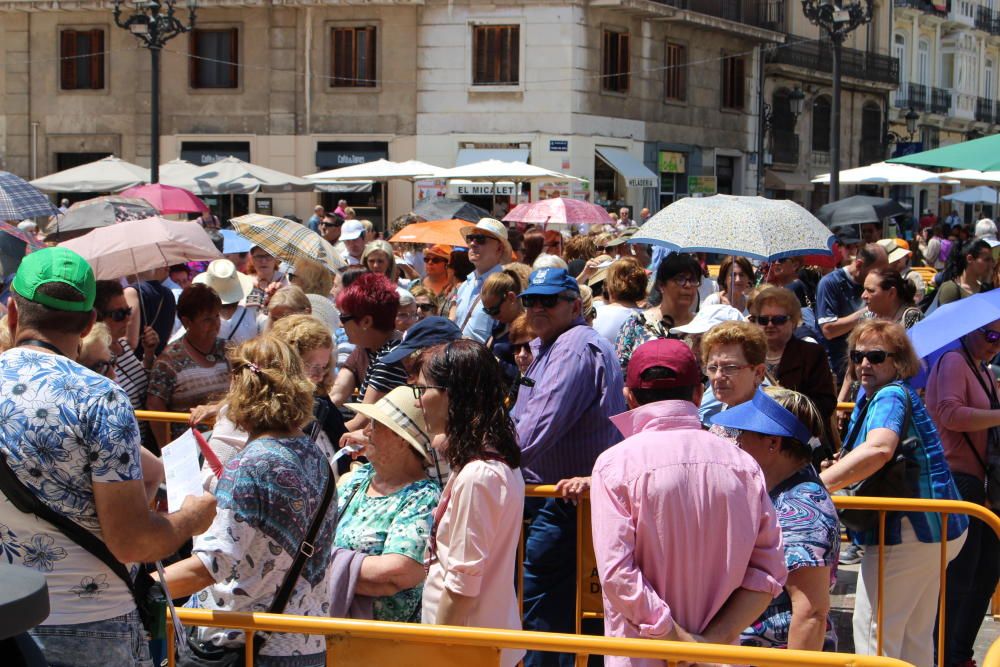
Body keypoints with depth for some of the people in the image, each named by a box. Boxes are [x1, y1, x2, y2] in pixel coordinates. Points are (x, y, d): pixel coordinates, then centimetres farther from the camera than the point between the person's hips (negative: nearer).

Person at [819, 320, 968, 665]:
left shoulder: (891, 395, -18)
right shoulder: (868, 396, 13)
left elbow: (878, 449, -38)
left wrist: (817, 484, -41)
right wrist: (843, 469, 2)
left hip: (908, 532, -11)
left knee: (873, 630, -8)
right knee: (914, 636, 18)